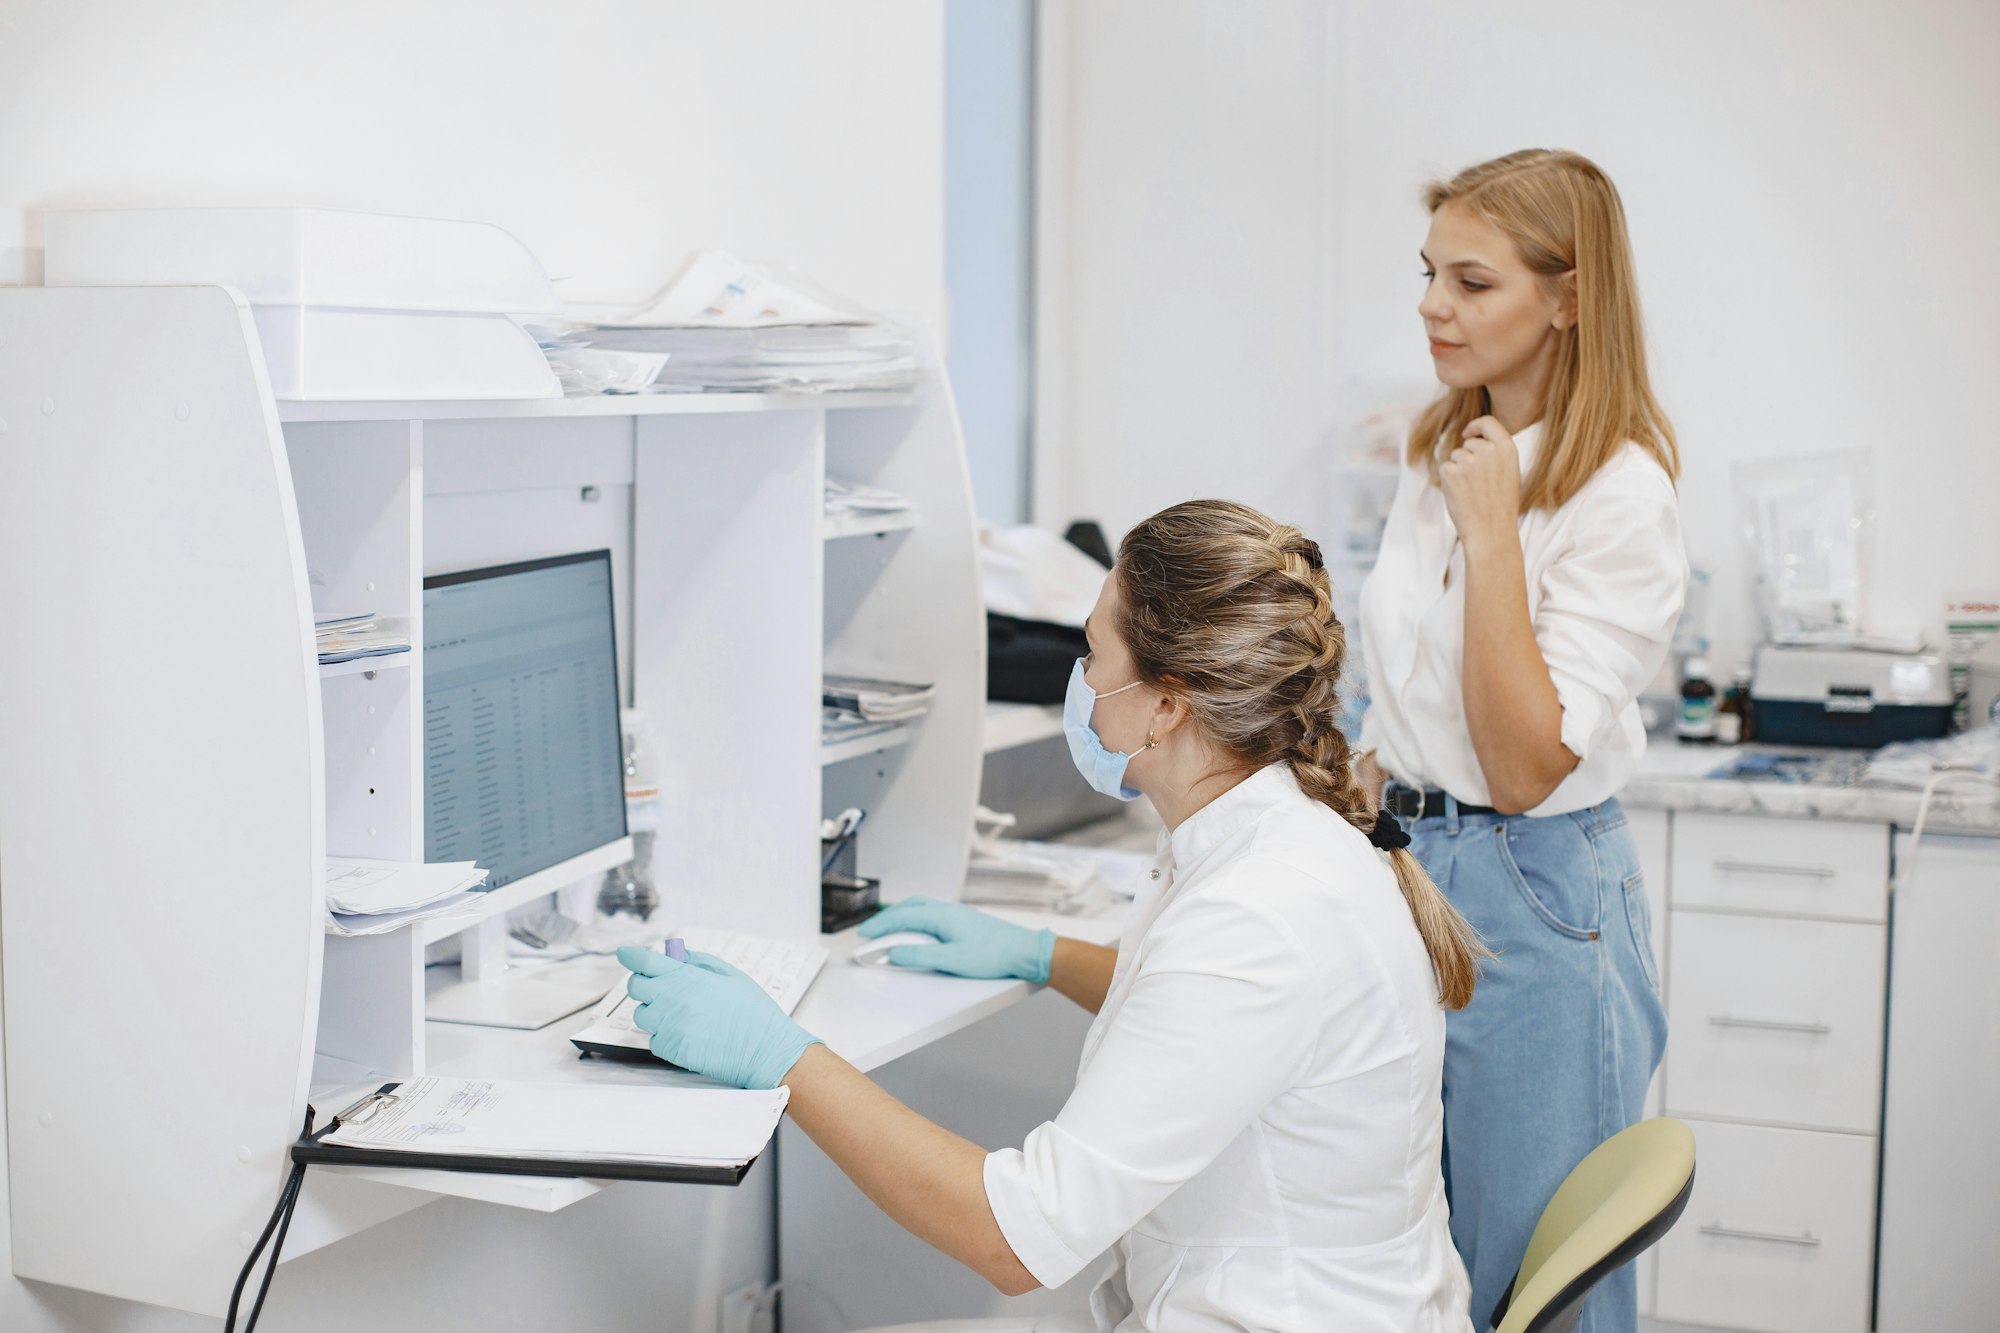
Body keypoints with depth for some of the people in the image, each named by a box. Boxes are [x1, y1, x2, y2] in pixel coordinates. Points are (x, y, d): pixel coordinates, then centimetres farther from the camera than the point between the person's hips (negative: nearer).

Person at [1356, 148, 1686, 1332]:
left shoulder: (1621, 494, -16)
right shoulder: (1441, 455, 7)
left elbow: (1527, 765, -21)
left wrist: (1493, 528, -22)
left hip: (1531, 892, -7)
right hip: (1405, 863, 7)